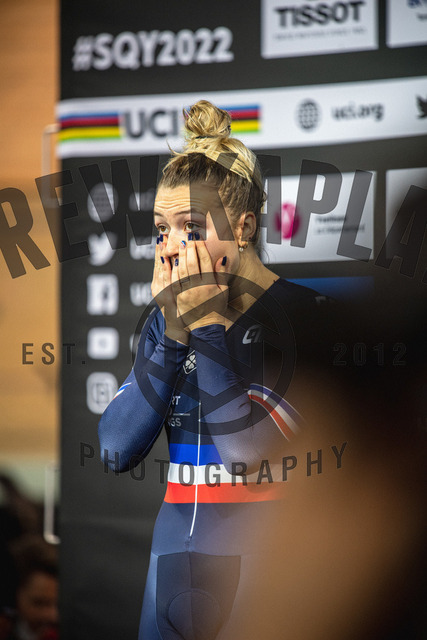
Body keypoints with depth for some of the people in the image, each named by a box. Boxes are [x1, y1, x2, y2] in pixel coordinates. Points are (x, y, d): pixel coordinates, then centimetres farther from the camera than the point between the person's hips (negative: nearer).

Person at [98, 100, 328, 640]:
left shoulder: (300, 312, -10)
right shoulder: (170, 317, 7)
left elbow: (248, 448, -21)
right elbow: (116, 448, -4)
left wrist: (209, 327, -17)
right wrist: (172, 334, -11)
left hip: (269, 548, -5)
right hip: (179, 543, 5)